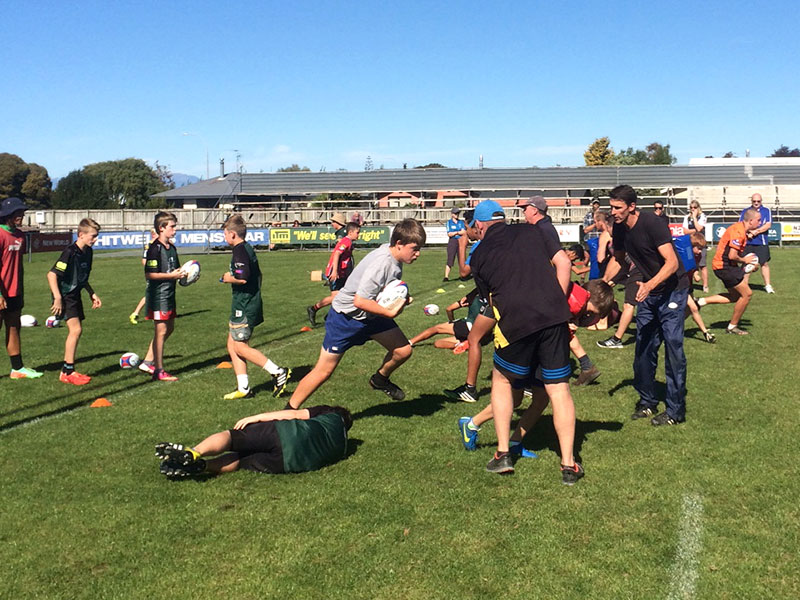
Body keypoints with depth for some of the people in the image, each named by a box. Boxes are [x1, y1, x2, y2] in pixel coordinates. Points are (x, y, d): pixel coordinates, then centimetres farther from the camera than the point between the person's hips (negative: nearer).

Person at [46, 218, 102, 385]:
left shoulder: (87, 252, 6)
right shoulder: (70, 252, -21)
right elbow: (51, 274, -23)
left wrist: (92, 294, 17)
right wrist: (57, 298, -26)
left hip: (75, 295, 9)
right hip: (65, 296, -9)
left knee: (75, 331, 10)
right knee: (76, 329, -15)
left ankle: (67, 371, 17)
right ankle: (68, 372, -8)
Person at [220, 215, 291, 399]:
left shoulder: (239, 251, -15)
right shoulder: (248, 248, 16)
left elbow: (243, 278, -27)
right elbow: (256, 275, 22)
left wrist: (228, 278, -10)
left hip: (244, 307, -10)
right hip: (251, 303, 10)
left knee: (240, 347, -6)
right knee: (233, 346, 11)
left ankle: (278, 372, -8)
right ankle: (243, 387, 11)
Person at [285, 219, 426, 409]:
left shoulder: (395, 259, -5)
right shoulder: (381, 263, -31)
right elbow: (360, 301, -35)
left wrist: (400, 299, -4)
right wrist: (390, 312, -27)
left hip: (371, 315, 8)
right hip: (345, 316, -8)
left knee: (403, 350, 0)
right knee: (324, 370, -3)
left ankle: (380, 380, 29)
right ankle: (289, 412, 11)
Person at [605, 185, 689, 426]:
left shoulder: (652, 223, -24)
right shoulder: (619, 228, -2)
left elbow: (672, 262, -30)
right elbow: (618, 259, 15)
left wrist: (649, 285, -43)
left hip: (672, 290, -7)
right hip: (648, 291, 7)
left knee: (673, 347, -8)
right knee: (643, 348, 8)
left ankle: (676, 411, -1)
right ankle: (647, 401, 22)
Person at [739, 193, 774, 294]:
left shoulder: (766, 211, 7)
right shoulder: (745, 211, 12)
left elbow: (768, 225, -4)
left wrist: (755, 231, -12)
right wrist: (747, 233, -14)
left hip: (762, 243, -2)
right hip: (747, 242, 2)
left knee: (764, 263, -2)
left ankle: (768, 285, 3)